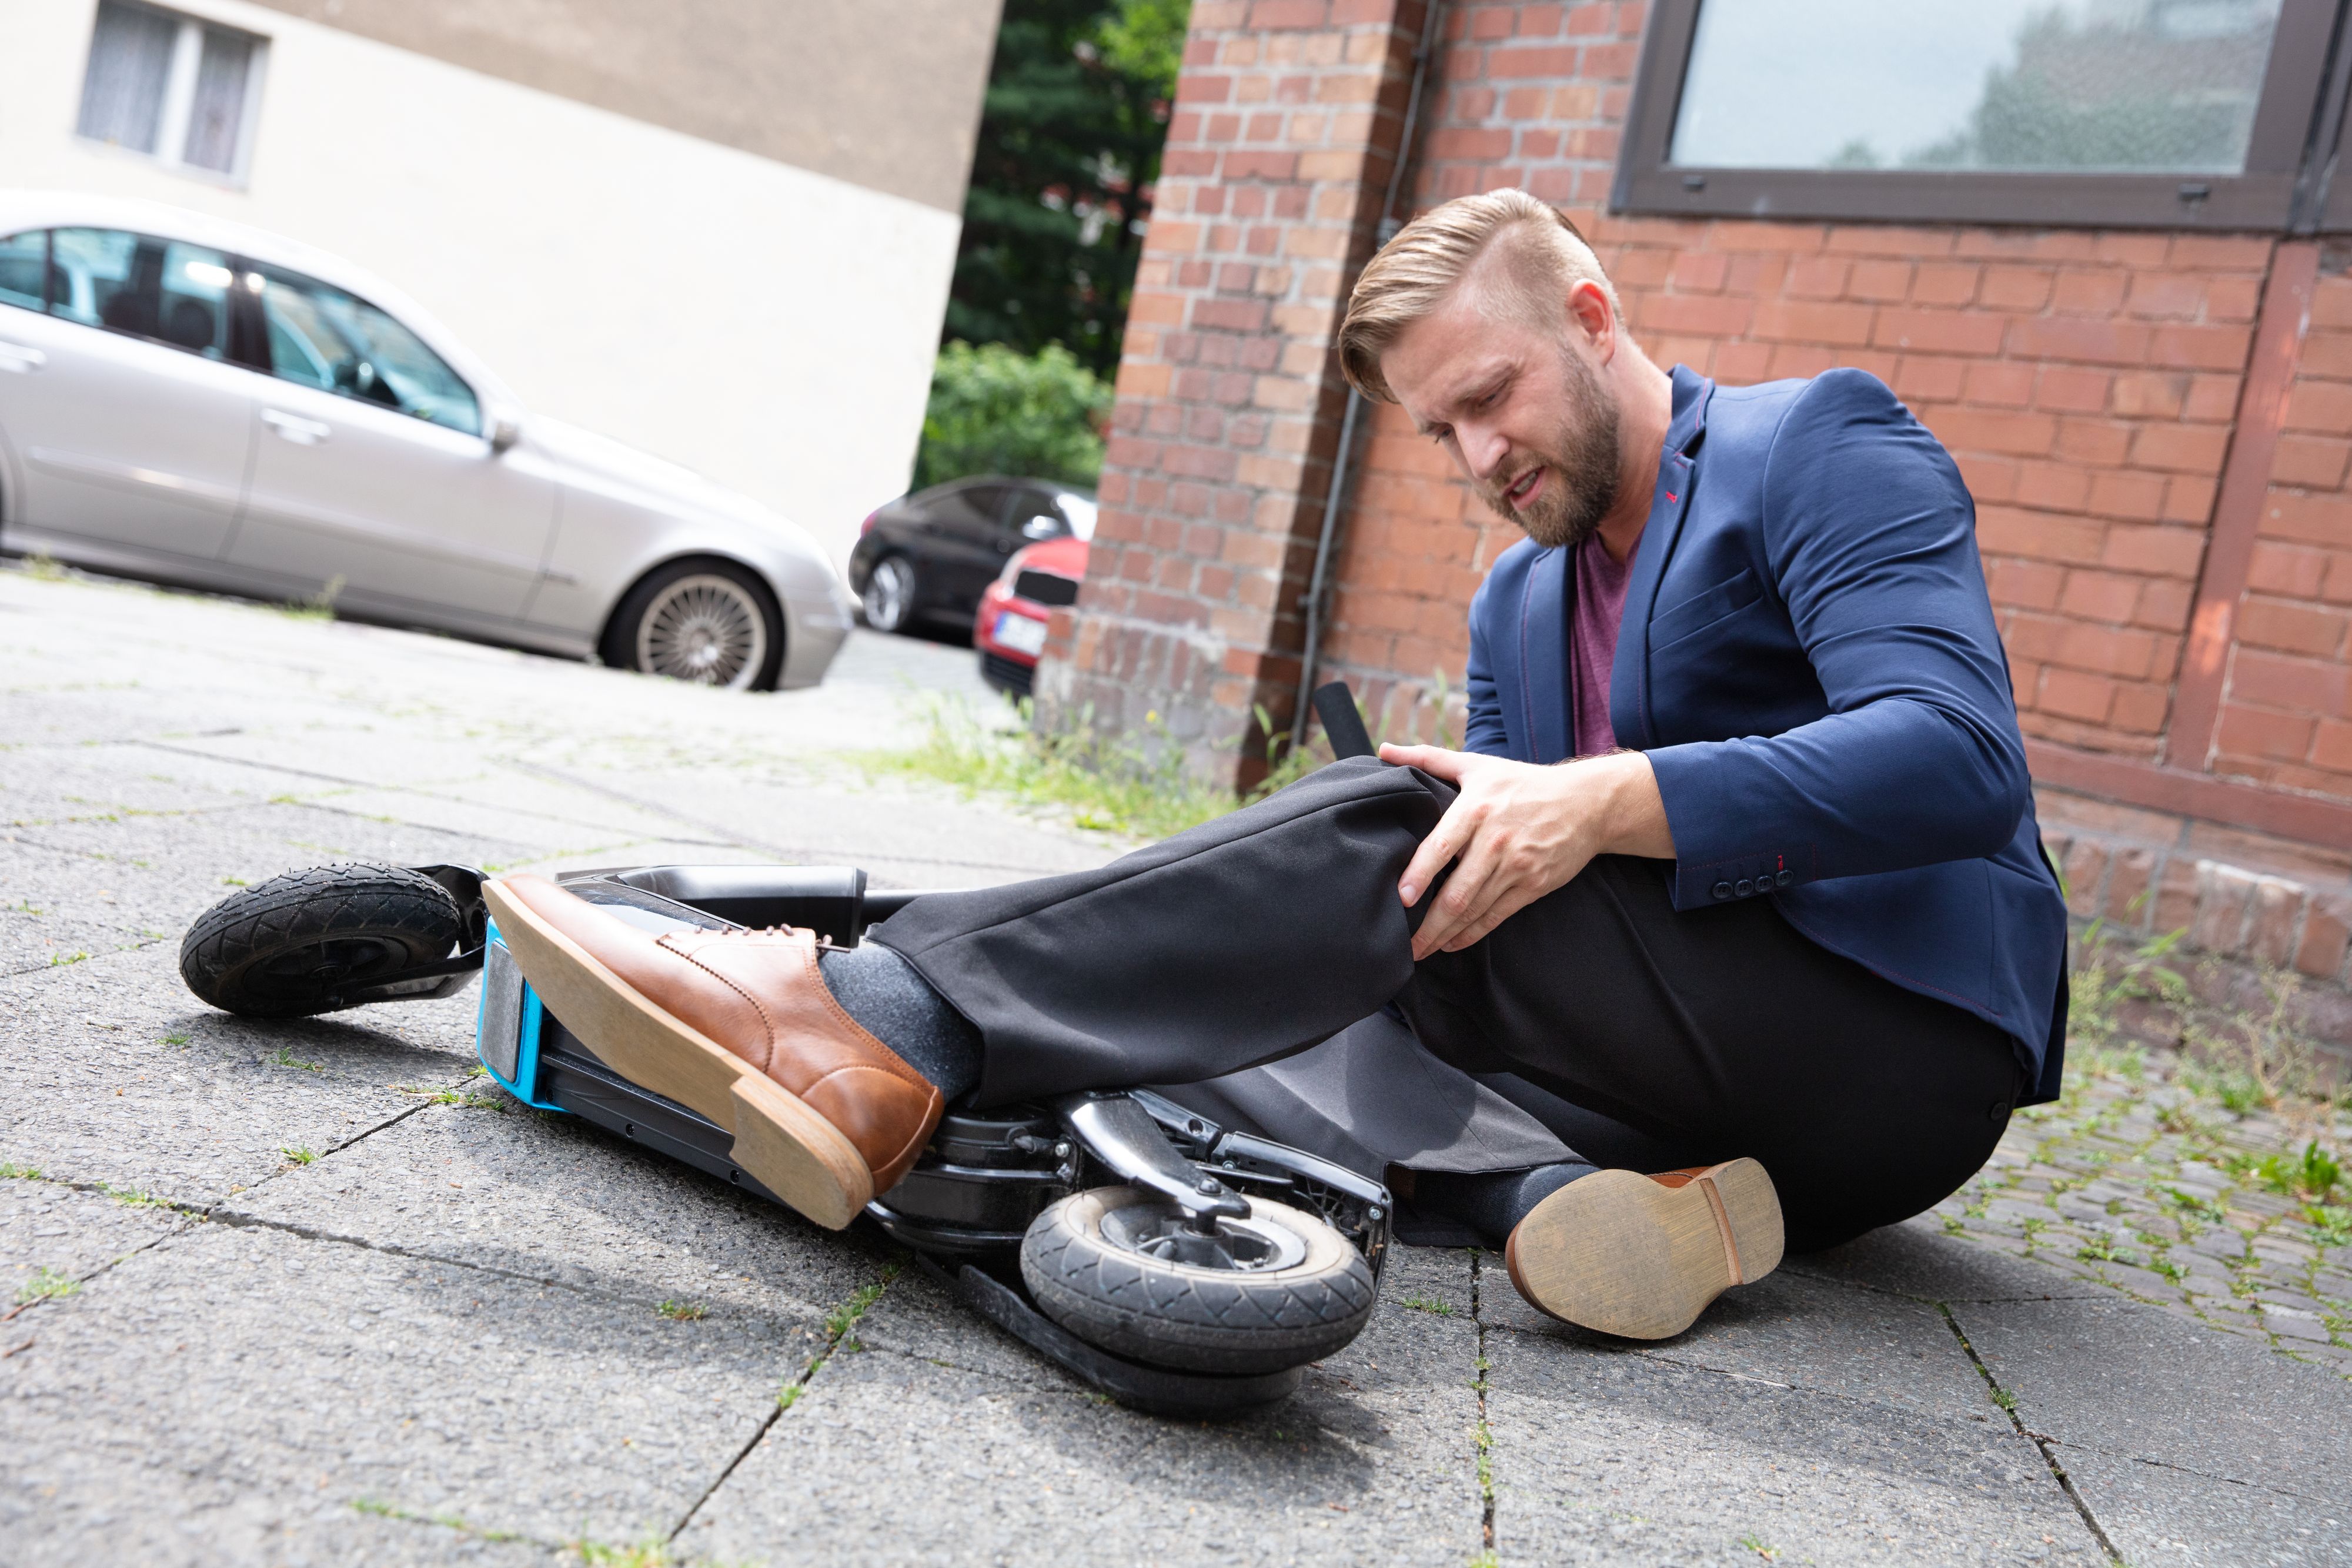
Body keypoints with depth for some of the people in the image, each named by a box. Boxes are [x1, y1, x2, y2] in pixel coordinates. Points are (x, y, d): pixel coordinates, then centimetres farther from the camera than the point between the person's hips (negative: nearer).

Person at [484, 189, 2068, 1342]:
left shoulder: (1825, 443, -3)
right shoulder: (1515, 598, 19)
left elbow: (1958, 756, -19)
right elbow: (1506, 847, 12)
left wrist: (1602, 803, -29)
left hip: (1905, 1035, -7)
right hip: (1723, 1080, 7)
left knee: (1388, 831, -26)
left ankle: (885, 1030, -37)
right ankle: (1567, 1199, -30)